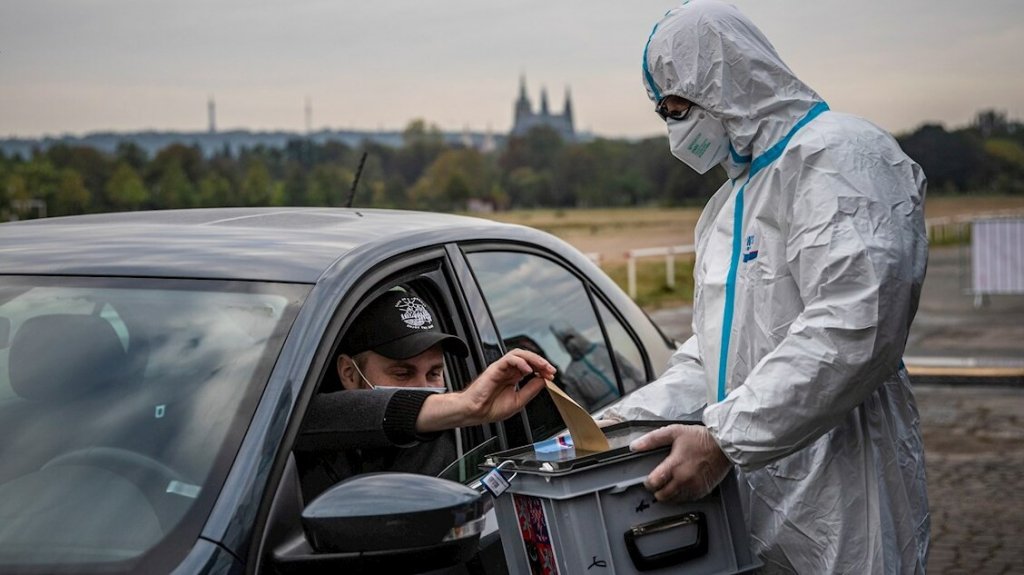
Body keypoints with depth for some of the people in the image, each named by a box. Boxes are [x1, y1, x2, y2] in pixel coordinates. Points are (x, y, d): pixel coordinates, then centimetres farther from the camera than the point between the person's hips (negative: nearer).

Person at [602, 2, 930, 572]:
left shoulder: (840, 153, -11)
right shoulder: (732, 201, 21)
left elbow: (853, 330, -25)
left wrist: (724, 440, -26)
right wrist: (626, 420, 10)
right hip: (751, 493, 8)